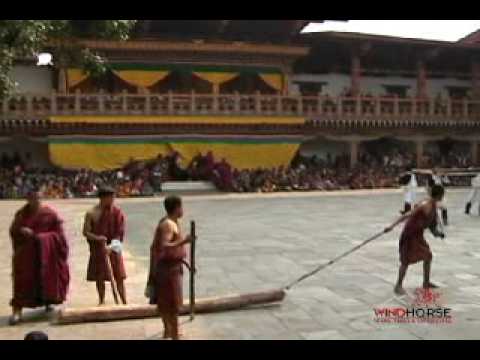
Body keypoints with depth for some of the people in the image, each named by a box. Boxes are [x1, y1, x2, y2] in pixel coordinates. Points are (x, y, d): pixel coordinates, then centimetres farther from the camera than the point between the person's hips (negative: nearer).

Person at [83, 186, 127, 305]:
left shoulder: (117, 212, -6)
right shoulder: (91, 213, -7)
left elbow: (120, 233, -7)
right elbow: (86, 232, -5)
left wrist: (111, 247, -20)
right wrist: (97, 238, -22)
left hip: (114, 249, 0)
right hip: (98, 250, 0)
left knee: (119, 277, 1)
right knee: (99, 278, 10)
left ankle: (124, 303, 9)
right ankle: (101, 302, 27)